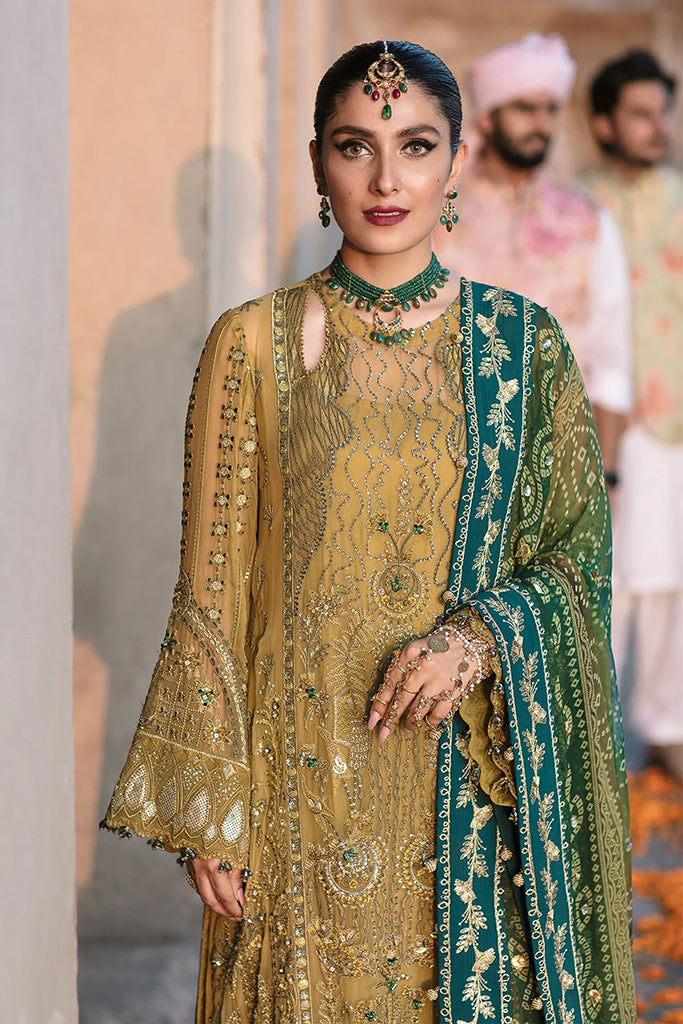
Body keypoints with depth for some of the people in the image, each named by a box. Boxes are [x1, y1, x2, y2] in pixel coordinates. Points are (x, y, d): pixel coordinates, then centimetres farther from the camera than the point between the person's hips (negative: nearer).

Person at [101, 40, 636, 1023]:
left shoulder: (520, 341, 0)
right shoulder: (253, 344, -4)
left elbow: (575, 552, 5)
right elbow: (213, 591, -2)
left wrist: (477, 635, -15)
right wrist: (209, 809, -4)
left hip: (481, 768, 1)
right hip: (307, 766, -1)